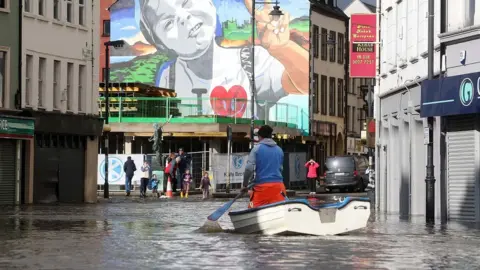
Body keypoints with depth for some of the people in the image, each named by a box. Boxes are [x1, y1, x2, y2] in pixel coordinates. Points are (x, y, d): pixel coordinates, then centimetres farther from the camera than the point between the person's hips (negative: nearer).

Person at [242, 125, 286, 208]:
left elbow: (249, 168, -7)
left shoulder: (257, 149, -1)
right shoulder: (279, 150, 12)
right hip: (278, 184, 4)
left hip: (262, 185, -3)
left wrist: (245, 185, 3)